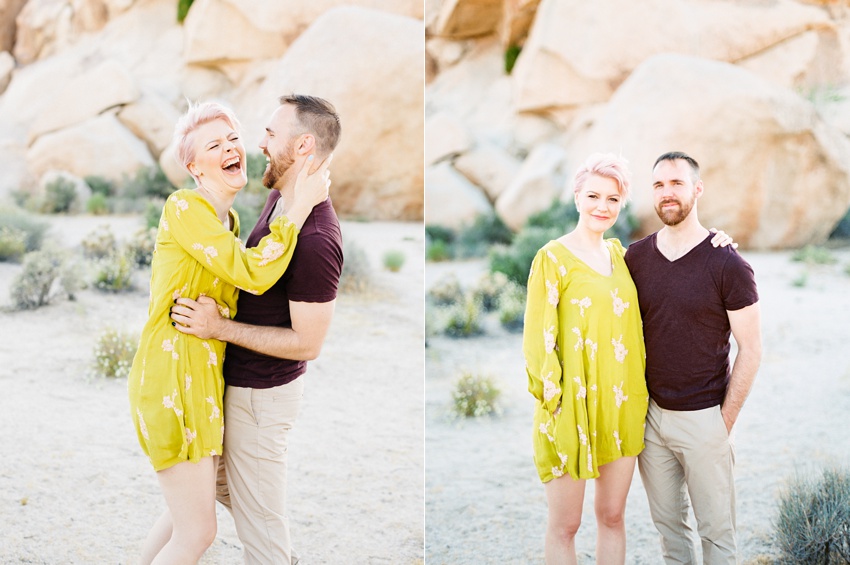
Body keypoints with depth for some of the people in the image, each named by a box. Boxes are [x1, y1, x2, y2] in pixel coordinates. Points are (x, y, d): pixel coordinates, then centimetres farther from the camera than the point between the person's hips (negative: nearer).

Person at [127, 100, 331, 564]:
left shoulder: (229, 222, 13)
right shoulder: (184, 207, -15)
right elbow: (253, 274, -24)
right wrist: (303, 202, -18)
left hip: (204, 377, 9)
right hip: (173, 378, -9)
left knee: (185, 514, 24)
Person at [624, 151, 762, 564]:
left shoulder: (727, 265, -10)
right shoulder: (634, 258, 2)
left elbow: (750, 349, -7)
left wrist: (725, 421, -8)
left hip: (703, 417, -4)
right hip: (650, 415, 4)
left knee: (716, 530, 5)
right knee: (668, 524, 14)